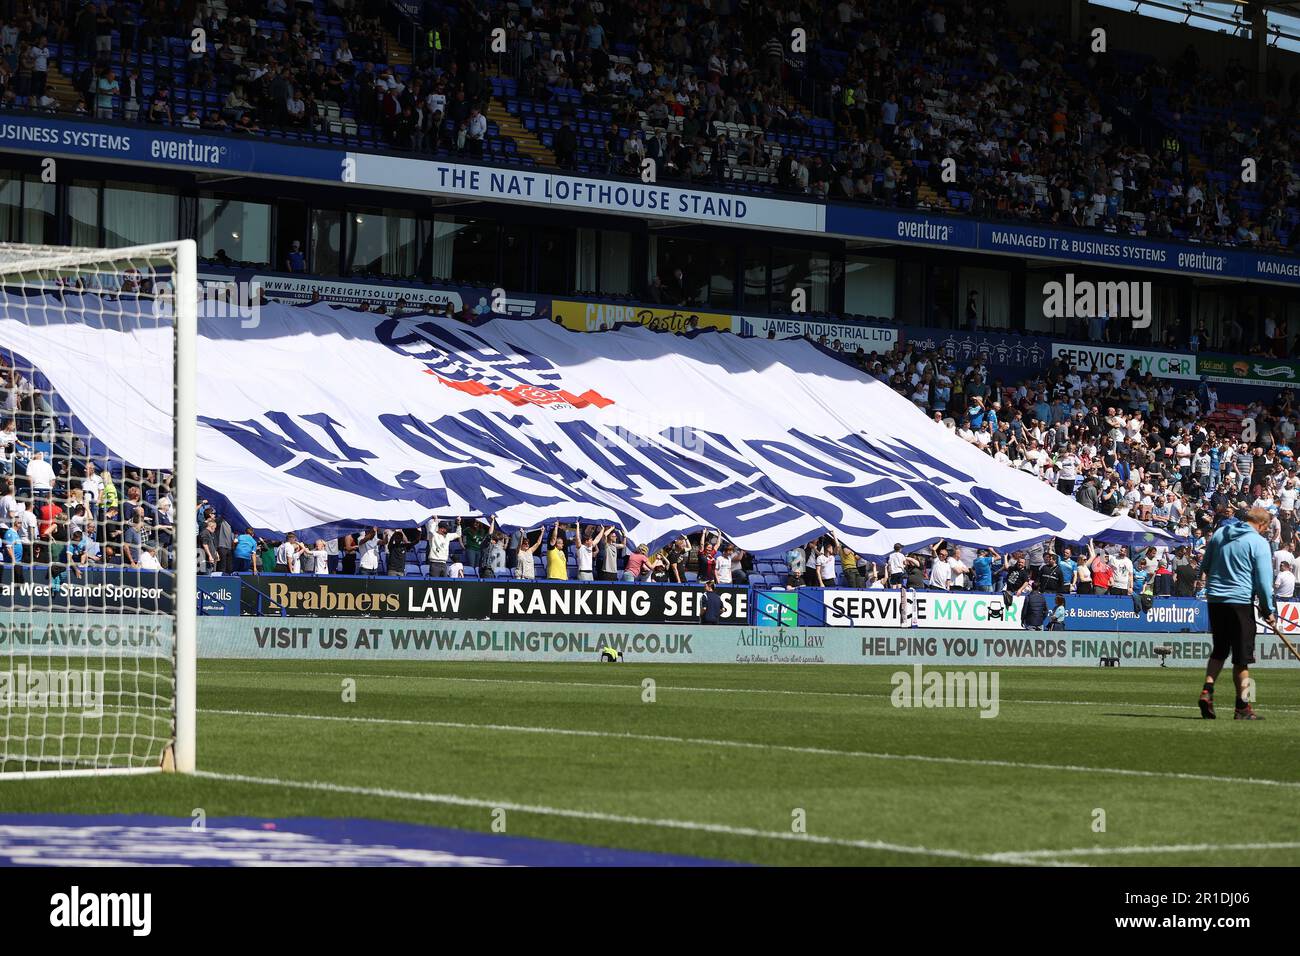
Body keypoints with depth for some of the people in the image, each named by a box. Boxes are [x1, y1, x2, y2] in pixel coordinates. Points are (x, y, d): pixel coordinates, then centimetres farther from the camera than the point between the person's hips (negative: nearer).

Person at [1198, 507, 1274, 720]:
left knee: (1219, 650, 19)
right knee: (1242, 656, 3)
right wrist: (1269, 610, -1)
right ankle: (1242, 707, 6)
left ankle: (1207, 690, 2)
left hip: (1215, 599, 5)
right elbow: (1264, 581, -10)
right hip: (1241, 601, -5)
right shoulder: (1259, 543, -8)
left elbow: (1205, 567, 16)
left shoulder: (1219, 533, 8)